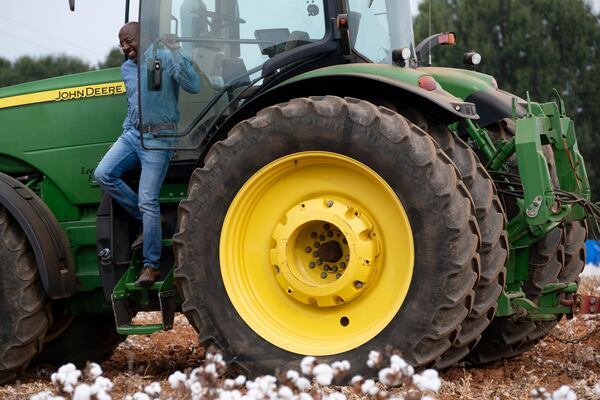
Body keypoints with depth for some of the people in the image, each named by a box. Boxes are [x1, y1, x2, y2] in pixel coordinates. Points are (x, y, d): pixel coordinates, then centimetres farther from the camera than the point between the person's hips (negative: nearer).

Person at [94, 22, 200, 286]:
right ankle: (146, 220, 3)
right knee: (104, 174, -15)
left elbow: (193, 86, -20)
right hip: (132, 134, 7)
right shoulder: (126, 69, 15)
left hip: (158, 138, -7)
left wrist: (176, 53, -26)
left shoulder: (165, 59, -6)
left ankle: (152, 266, 0)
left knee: (148, 202, -9)